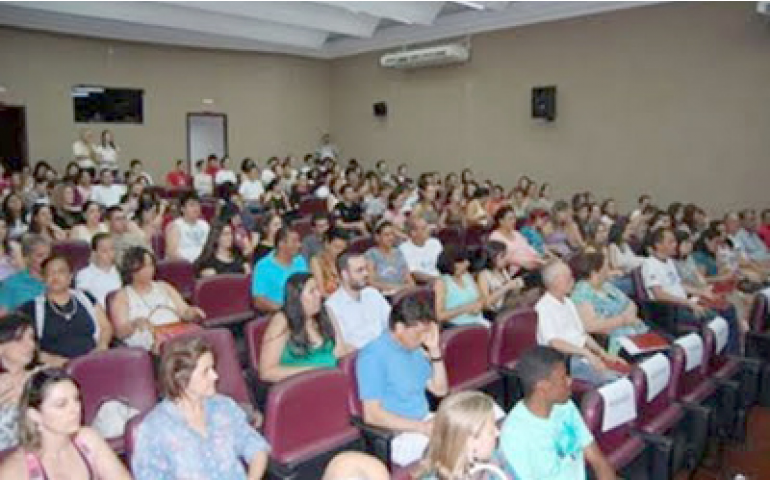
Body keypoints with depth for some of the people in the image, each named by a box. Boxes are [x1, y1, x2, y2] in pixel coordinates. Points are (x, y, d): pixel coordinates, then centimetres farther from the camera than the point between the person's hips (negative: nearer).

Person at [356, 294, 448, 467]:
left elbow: (440, 390, 11)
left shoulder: (415, 349, 9)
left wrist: (435, 350, -2)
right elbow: (372, 415, -19)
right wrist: (422, 427, -21)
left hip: (426, 421, 8)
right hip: (397, 435, -8)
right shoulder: (373, 355, -15)